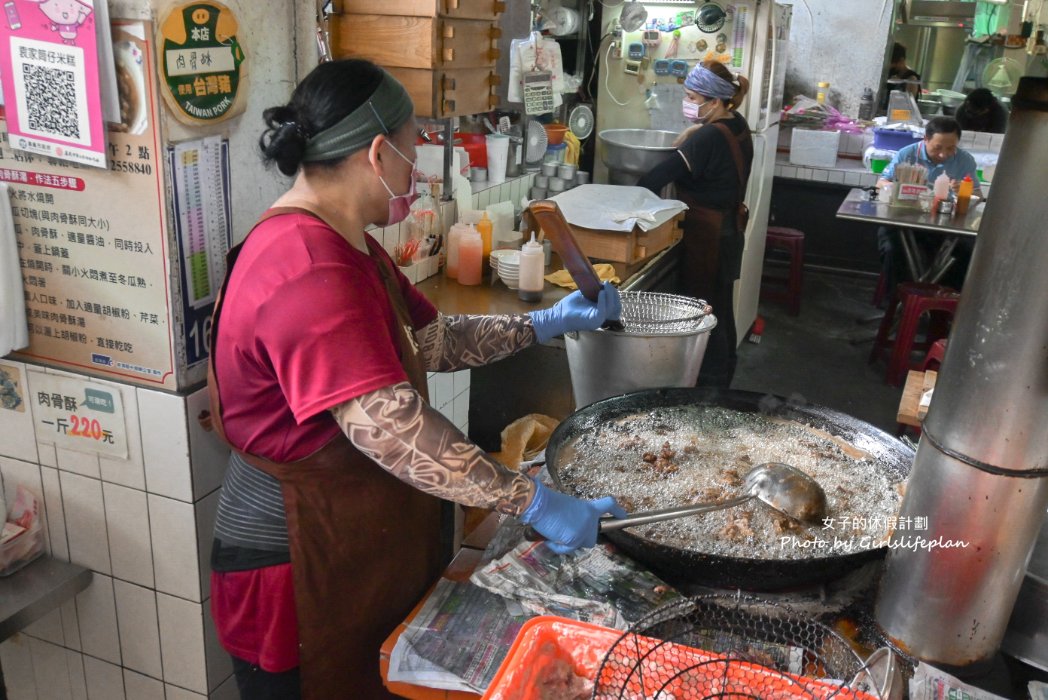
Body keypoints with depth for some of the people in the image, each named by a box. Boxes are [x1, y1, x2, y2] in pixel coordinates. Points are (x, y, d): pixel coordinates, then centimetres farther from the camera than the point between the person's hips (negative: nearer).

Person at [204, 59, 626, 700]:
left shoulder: (343, 246, 8)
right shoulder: (308, 272, -27)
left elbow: (432, 340, 10)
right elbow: (388, 428, -34)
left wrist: (546, 324, 6)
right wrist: (534, 503, -30)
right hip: (304, 568, -9)